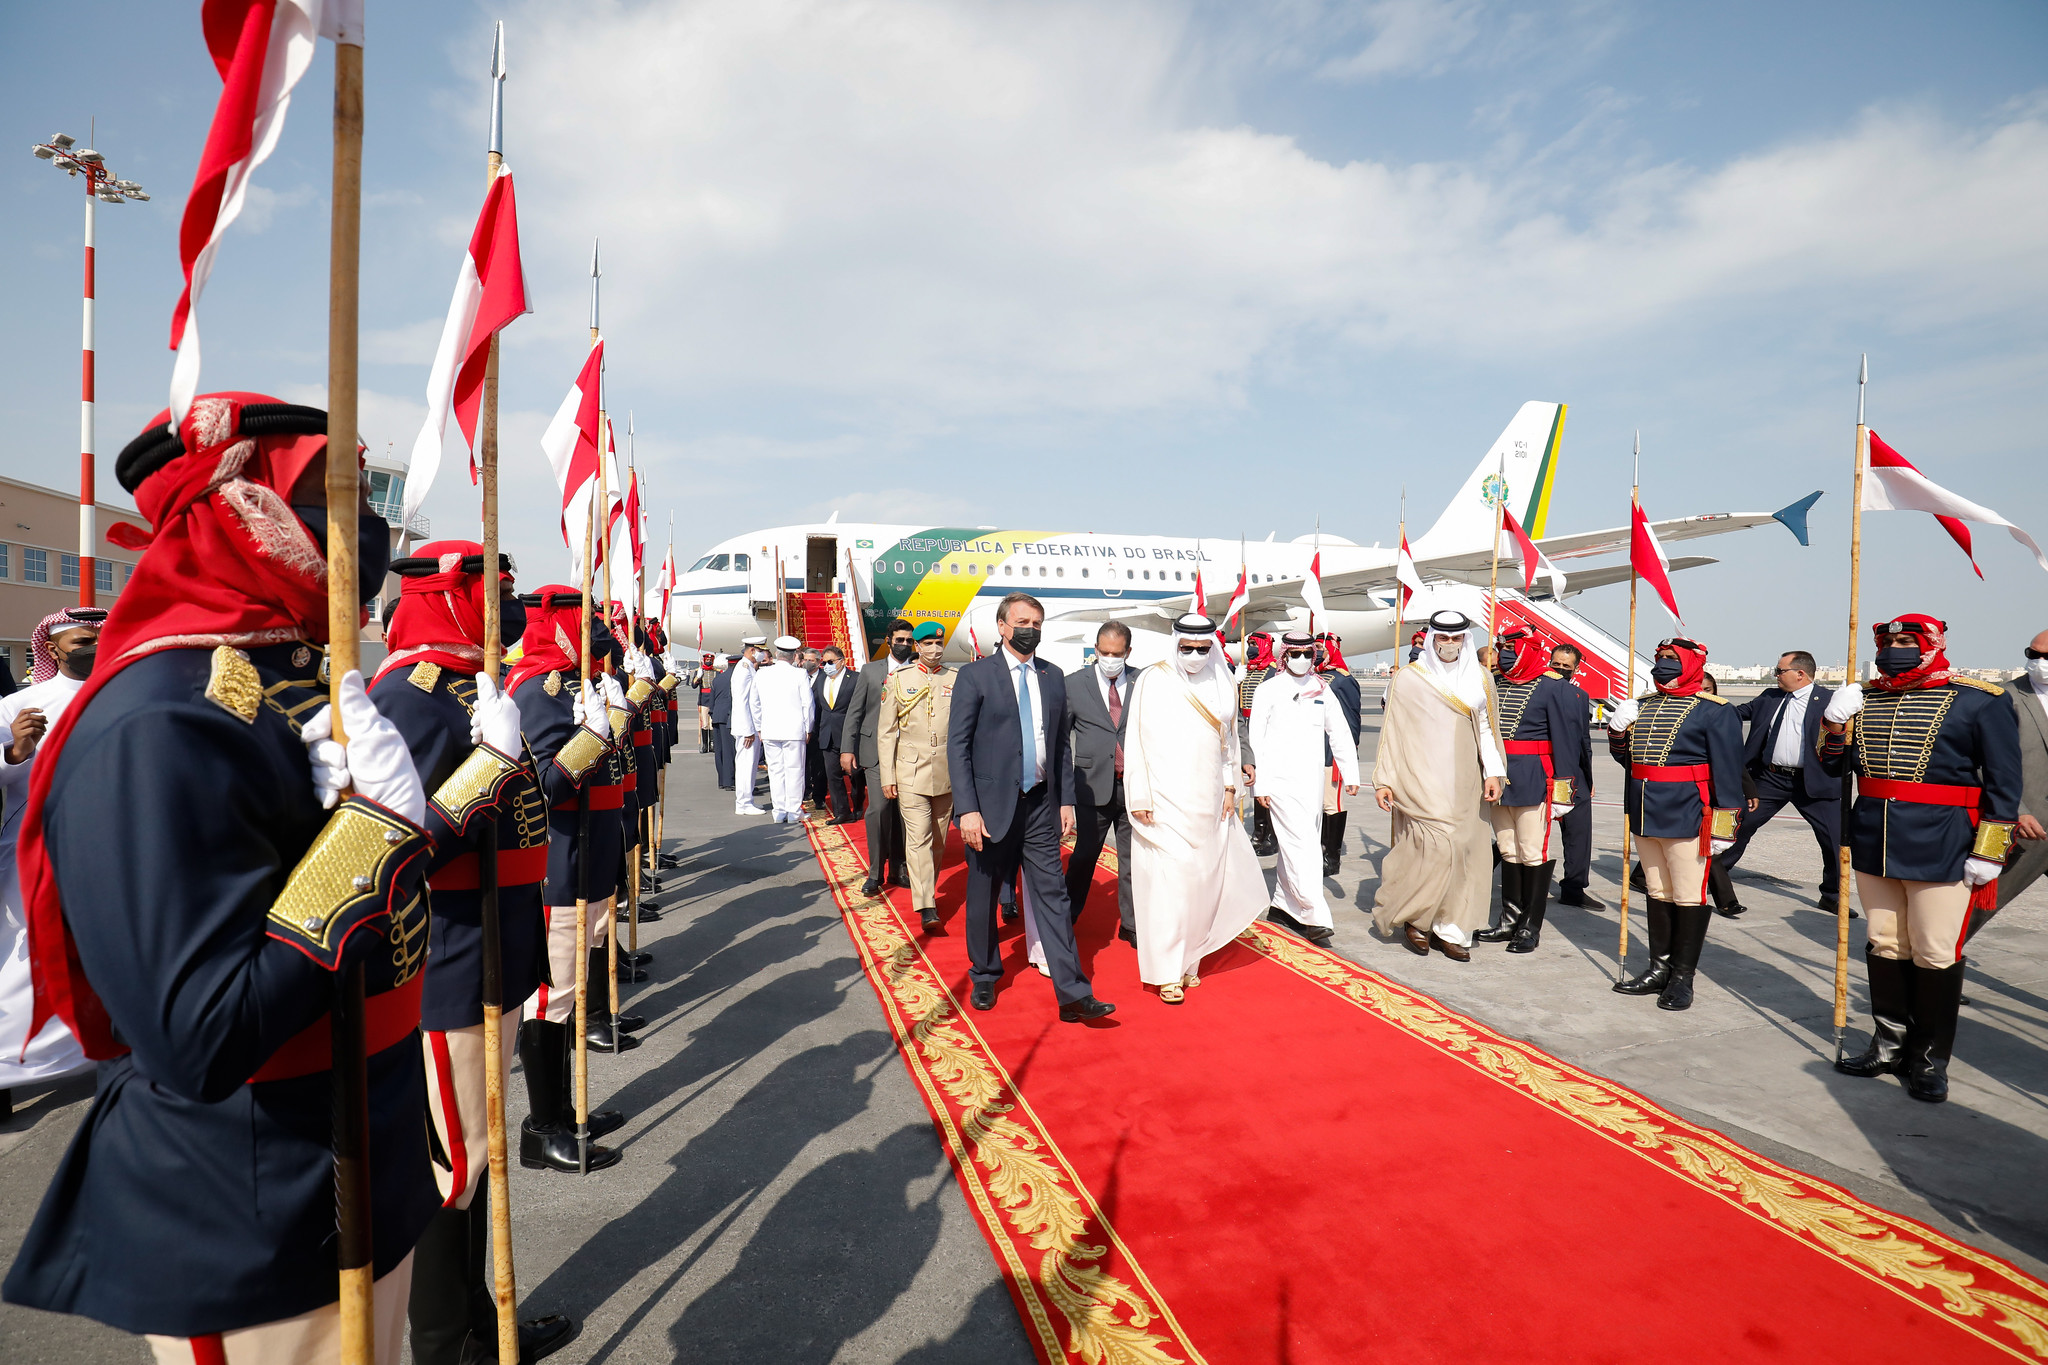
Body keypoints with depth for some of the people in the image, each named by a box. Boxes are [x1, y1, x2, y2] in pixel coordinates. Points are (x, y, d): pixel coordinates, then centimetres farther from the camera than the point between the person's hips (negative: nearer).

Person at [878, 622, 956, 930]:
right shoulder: (898, 679, 4)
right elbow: (886, 732, 4)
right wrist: (886, 777, -2)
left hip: (948, 773, 2)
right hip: (911, 771, -2)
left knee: (938, 840, 11)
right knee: (918, 838, -9)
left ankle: (928, 891, 28)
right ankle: (926, 907, -10)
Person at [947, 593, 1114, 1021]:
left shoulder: (1053, 676, 9)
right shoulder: (975, 676, -5)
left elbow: (1062, 743, 12)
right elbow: (957, 746, -8)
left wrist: (1066, 799, 6)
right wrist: (967, 809, -15)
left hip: (1041, 805, 3)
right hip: (991, 805, -3)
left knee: (1053, 896, 2)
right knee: (983, 898, 12)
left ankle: (1073, 995, 5)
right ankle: (985, 978, 33)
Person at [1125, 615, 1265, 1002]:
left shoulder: (1223, 685, 9)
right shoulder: (1151, 681, -4)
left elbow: (1229, 740, 17)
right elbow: (1136, 741, -4)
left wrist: (1230, 788, 10)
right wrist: (1140, 798, -8)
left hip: (1209, 804, 4)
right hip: (1165, 802, -4)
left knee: (1205, 880, 7)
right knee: (1168, 882, -6)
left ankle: (1189, 959, 24)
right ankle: (1168, 971, 4)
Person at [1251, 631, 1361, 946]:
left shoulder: (1322, 690, 12)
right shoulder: (1268, 690, 0)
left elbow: (1340, 734, 15)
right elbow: (1256, 739, -2)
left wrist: (1350, 773, 9)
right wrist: (1259, 784, -6)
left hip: (1313, 778, 5)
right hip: (1280, 778, -5)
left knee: (1299, 843, 10)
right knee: (1302, 844, -11)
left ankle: (1283, 904, 24)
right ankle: (1315, 917, -12)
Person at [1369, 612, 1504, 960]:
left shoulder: (1480, 680, 12)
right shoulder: (1407, 679, 0)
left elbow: (1486, 728, 14)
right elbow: (1391, 731, 1)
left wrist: (1493, 772, 0)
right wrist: (1384, 780, -3)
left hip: (1465, 785, 4)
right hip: (1422, 784, -4)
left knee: (1465, 851, 2)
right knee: (1436, 846, -13)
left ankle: (1449, 929, 14)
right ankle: (1412, 917, 8)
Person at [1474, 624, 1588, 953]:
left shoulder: (1553, 689, -8)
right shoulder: (1492, 685, 9)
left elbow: (1566, 740, -9)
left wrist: (1563, 789, -12)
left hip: (1534, 782, -6)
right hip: (1496, 780, 6)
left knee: (1533, 854, -1)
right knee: (1508, 853, 13)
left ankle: (1531, 927, 10)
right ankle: (1510, 922, 22)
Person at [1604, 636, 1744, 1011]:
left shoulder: (1714, 711, -7)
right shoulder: (1643, 706, 13)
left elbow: (1728, 769, -11)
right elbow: (1626, 758, 19)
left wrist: (1724, 824, -15)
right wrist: (1618, 731, -3)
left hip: (1687, 817, -7)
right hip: (1644, 814, 7)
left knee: (1689, 896, 1)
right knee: (1657, 892, 15)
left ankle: (1682, 977, 11)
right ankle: (1660, 967, 25)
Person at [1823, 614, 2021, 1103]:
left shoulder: (1980, 701, -5)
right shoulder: (1864, 698, 8)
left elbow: (2003, 781, -5)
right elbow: (1836, 765, 12)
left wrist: (1988, 852, -10)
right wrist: (1835, 722, -6)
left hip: (1941, 849, -5)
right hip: (1873, 843, 5)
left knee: (1935, 955, 3)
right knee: (1884, 946, 13)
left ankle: (1931, 1060, 17)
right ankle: (1890, 1045, 27)